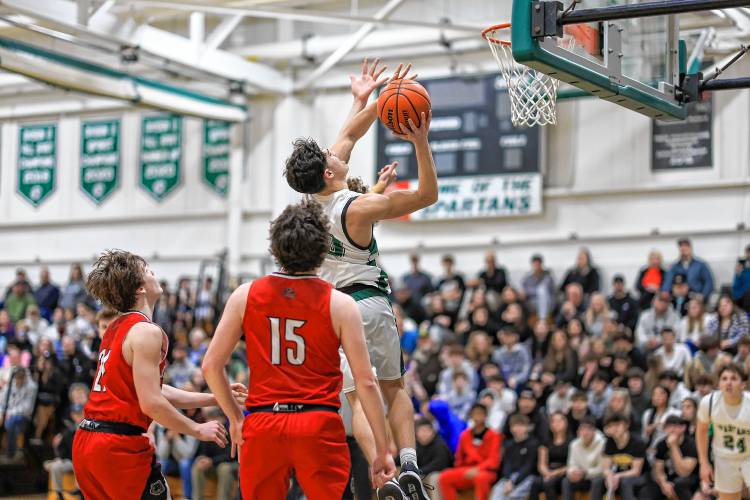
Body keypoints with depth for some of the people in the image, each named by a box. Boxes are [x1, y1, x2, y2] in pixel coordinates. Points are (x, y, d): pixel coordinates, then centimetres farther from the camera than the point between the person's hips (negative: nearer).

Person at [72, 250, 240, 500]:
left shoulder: (115, 329, 17)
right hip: (119, 446, -9)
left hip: (85, 442, 9)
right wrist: (198, 430, -8)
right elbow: (151, 403, -19)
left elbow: (152, 389, 20)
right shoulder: (146, 332, -13)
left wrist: (213, 399, 20)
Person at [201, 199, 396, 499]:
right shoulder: (339, 304, -2)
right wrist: (382, 449, 2)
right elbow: (365, 382, -4)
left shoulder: (245, 296, 4)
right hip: (319, 426, -2)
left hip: (261, 427, 2)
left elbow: (211, 365, 4)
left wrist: (234, 417, 17)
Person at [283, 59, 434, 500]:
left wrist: (369, 100, 20)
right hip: (370, 301, -3)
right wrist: (421, 143, -20)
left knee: (359, 397, -4)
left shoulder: (313, 197, -2)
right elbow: (428, 194, -13)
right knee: (395, 388, 14)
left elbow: (349, 136, 13)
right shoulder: (359, 208, -17)